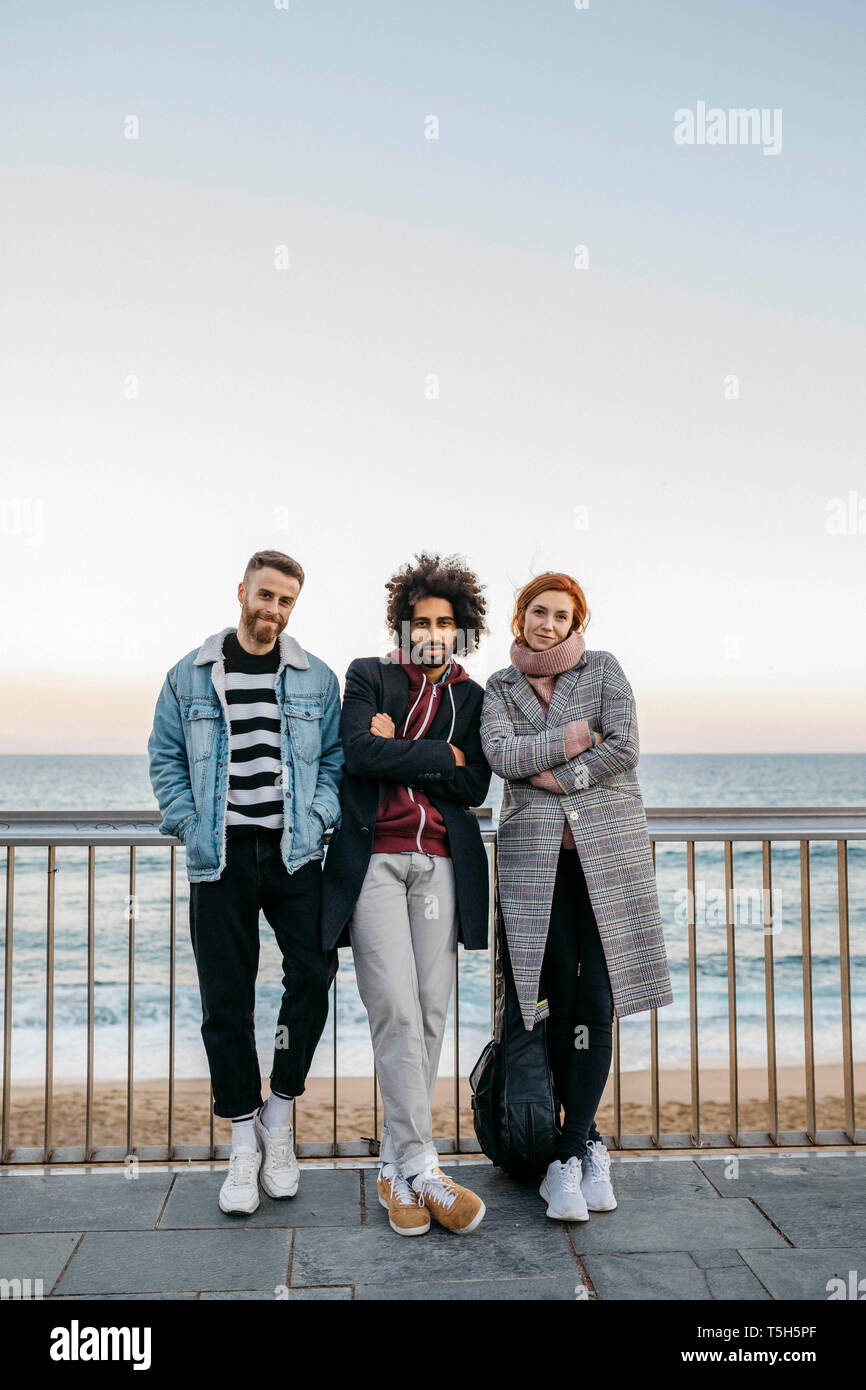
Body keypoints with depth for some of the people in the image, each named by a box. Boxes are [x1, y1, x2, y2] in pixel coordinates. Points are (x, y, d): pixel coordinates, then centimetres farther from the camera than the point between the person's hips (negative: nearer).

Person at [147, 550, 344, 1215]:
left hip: (295, 855, 1)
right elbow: (166, 759, 10)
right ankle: (245, 1141, 17)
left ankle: (279, 1114, 15)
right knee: (226, 1002, 2)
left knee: (313, 975, -8)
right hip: (220, 860, 0)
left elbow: (337, 758, 10)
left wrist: (318, 818, -5)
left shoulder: (317, 678, 9)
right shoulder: (191, 675, 7)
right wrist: (191, 828, -2)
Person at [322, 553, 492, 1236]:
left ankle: (396, 1165, 12)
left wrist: (398, 750, -4)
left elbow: (474, 787, 2)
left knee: (431, 1013, 0)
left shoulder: (472, 697, 15)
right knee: (397, 1010, -11)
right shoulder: (369, 674, 9)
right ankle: (421, 1168, -4)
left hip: (442, 863, 3)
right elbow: (359, 753, -9)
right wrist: (441, 756, -5)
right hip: (375, 858, -2)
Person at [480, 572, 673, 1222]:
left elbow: (625, 750, -5)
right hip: (536, 851, 1)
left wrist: (554, 775, -5)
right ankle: (590, 1144, 14)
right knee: (558, 999, -1)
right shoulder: (500, 687, 14)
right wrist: (568, 739, -8)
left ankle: (569, 1153, 2)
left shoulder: (604, 669, 8)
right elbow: (501, 755, -4)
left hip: (609, 845, -1)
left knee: (598, 1001, -5)